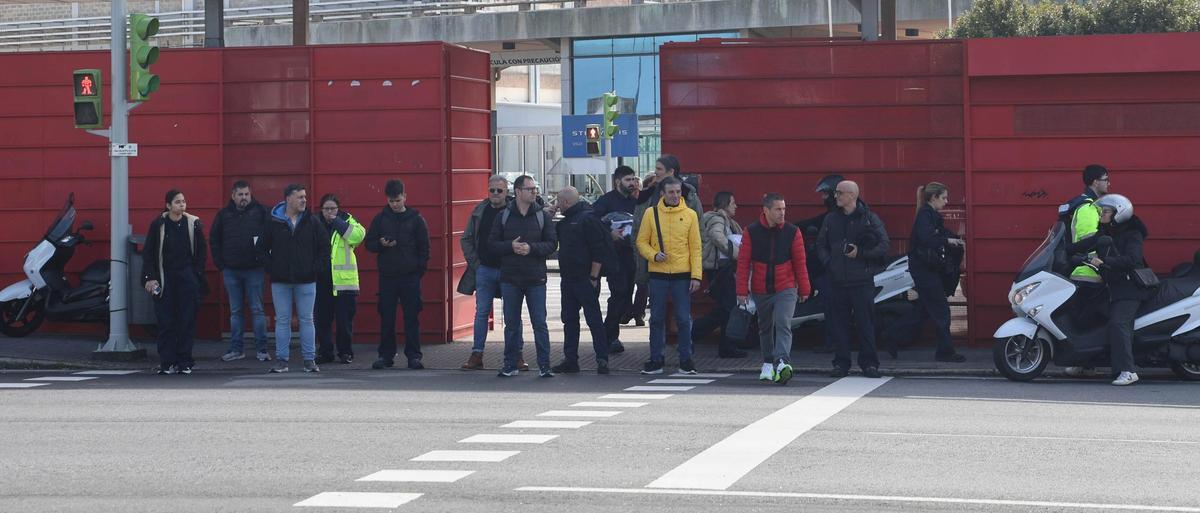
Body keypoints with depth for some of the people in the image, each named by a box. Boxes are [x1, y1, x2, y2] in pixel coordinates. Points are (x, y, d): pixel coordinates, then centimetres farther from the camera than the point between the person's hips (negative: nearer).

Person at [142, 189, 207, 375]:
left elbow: (201, 252, 8)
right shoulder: (158, 225, 0)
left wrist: (197, 274, 0)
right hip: (164, 280, 0)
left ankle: (184, 362, 7)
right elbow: (148, 253, 3)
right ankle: (167, 362, 4)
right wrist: (150, 278, -4)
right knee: (165, 322, -2)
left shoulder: (193, 223, 2)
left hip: (187, 278, 1)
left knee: (187, 321, 0)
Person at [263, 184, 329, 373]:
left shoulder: (312, 222, 2)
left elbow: (324, 247, 5)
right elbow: (263, 248, 8)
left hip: (306, 280, 0)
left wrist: (316, 268, -4)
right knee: (282, 320, 5)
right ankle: (281, 360, 9)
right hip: (280, 281, 0)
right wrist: (271, 268, -1)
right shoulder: (274, 222, 0)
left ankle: (310, 360, 8)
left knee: (306, 320, 4)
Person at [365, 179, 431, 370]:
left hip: (410, 276, -2)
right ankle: (386, 355, 12)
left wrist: (420, 269, -4)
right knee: (386, 317, 4)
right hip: (387, 275, 2)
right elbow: (369, 244, 9)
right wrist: (381, 244, -12)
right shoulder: (380, 218, 6)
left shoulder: (415, 219, 3)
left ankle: (413, 356, 5)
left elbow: (424, 247, 5)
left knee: (412, 317, 0)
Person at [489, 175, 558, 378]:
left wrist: (531, 248, -16)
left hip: (536, 278, -1)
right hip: (510, 278, 1)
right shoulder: (504, 216, 5)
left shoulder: (543, 216, 4)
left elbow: (552, 243, -1)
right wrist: (511, 246, -14)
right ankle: (510, 365, 15)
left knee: (540, 323, -2)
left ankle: (544, 365, 3)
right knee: (511, 323, 7)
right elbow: (492, 244, 3)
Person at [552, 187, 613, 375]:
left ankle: (602, 359, -2)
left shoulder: (587, 219, -12)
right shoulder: (565, 222, 16)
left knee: (594, 319, -5)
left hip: (585, 280, -9)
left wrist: (593, 278, -18)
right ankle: (570, 359, 16)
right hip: (568, 280, 9)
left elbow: (598, 251, -16)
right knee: (569, 319, 10)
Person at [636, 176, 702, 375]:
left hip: (682, 275, 0)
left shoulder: (690, 215, 3)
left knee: (684, 319, 2)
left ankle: (686, 360, 11)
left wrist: (696, 275, -5)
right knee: (657, 319, 6)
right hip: (657, 275, 1)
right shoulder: (651, 213, 3)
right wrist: (654, 255, -13)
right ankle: (656, 360, 15)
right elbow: (642, 242, 6)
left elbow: (695, 247, 2)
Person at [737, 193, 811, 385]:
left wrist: (804, 289, 4)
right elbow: (743, 262, -2)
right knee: (765, 328, 15)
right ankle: (768, 364, 30)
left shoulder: (792, 232, -2)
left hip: (785, 289, -2)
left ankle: (782, 363, -29)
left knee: (783, 325, -18)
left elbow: (800, 262, 2)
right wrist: (742, 290, -5)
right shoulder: (752, 232, -3)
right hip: (761, 290, 2)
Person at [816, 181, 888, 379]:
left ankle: (869, 363, 6)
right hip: (837, 280, 4)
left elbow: (883, 246, -3)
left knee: (866, 323, -1)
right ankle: (841, 363, 11)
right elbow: (821, 244, 18)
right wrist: (827, 262, 2)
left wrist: (861, 253, -13)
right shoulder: (831, 219, 12)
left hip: (862, 280, -3)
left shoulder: (869, 219, 0)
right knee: (838, 323, 4)